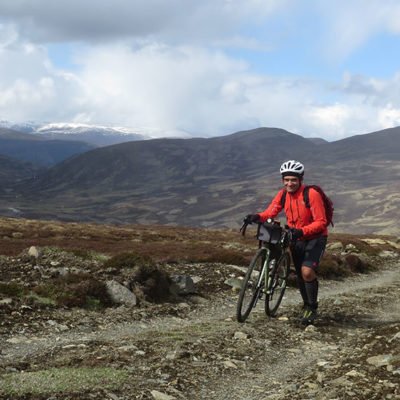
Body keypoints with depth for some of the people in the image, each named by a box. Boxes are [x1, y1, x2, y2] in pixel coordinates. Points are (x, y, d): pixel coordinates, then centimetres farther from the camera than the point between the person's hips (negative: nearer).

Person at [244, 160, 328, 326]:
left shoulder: (311, 194, -23)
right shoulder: (283, 194, -5)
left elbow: (321, 222, -25)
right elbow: (270, 212, -12)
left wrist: (302, 231, -39)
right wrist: (257, 217, -33)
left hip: (315, 237, -6)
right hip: (297, 238, 6)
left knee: (307, 272, -21)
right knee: (300, 274, 12)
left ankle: (312, 308, -1)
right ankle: (307, 306, 34)